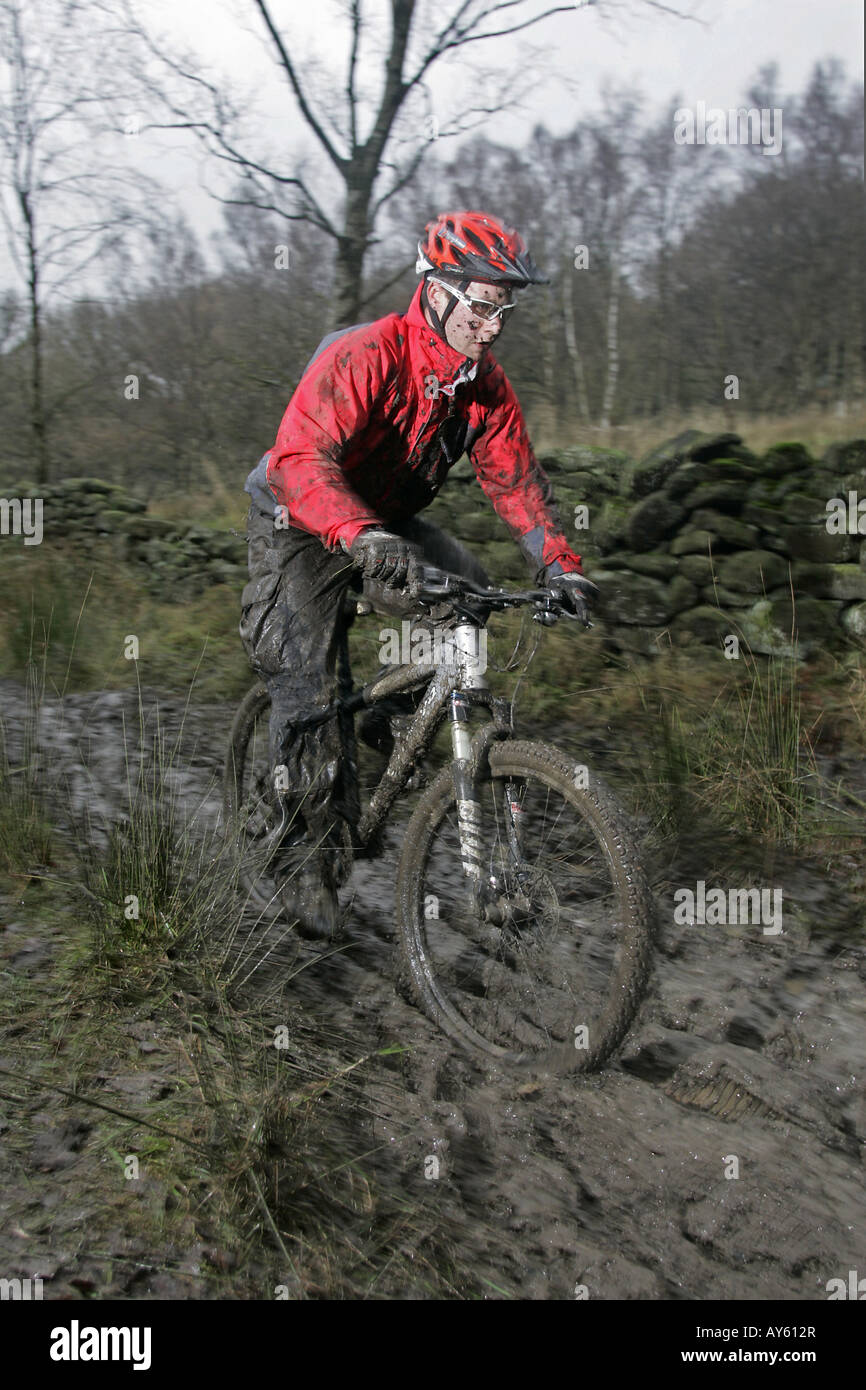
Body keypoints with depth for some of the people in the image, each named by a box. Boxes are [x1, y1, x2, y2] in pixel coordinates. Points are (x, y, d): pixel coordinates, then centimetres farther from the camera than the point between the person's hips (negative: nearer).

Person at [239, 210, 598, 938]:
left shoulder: (487, 384, -10)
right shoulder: (361, 357, -30)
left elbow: (516, 478, -6)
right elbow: (300, 461, -42)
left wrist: (561, 564, -20)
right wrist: (364, 539, -59)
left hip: (390, 523, 6)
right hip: (301, 526, -6)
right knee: (307, 684, -12)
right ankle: (308, 859, -1)